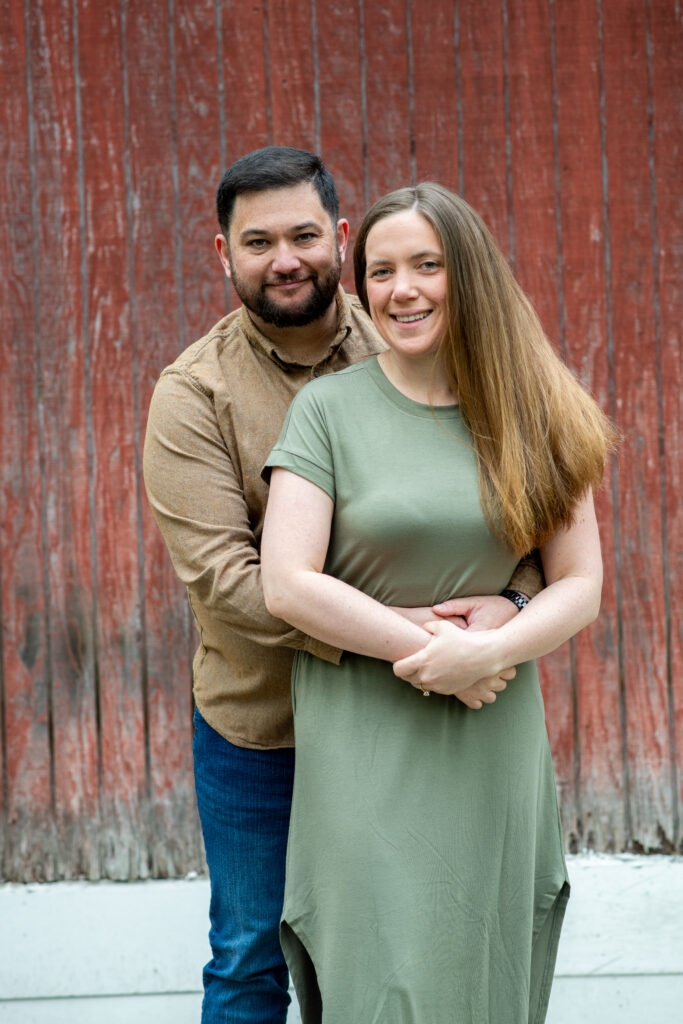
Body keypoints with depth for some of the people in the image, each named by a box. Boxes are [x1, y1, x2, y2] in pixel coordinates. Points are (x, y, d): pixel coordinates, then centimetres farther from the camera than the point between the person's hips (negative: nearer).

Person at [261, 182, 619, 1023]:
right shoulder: (330, 408, -3)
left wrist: (489, 650, -16)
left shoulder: (530, 415, 5)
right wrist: (430, 650, -16)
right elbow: (286, 584, -10)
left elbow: (581, 584, 3)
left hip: (495, 749, 3)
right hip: (364, 752, -2)